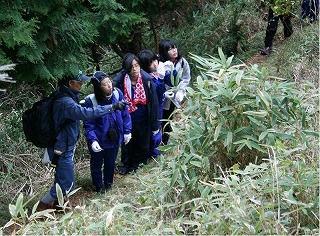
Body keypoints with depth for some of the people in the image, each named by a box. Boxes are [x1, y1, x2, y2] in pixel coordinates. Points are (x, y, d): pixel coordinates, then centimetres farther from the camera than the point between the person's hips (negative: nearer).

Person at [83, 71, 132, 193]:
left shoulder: (117, 94, -16)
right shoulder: (91, 101, -25)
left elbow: (125, 114, -3)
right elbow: (88, 124, -19)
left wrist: (127, 131, 1)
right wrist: (92, 140, -30)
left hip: (115, 138, 3)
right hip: (99, 141, -3)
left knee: (111, 162, 25)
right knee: (97, 164, 19)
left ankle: (108, 182, 50)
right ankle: (99, 186, 43)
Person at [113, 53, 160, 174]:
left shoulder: (147, 80, -19)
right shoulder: (120, 81, -19)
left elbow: (154, 103, -12)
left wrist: (155, 125, -8)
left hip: (143, 121, 0)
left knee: (142, 145, 19)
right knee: (127, 144, 21)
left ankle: (137, 164, 44)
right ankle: (126, 164, 46)